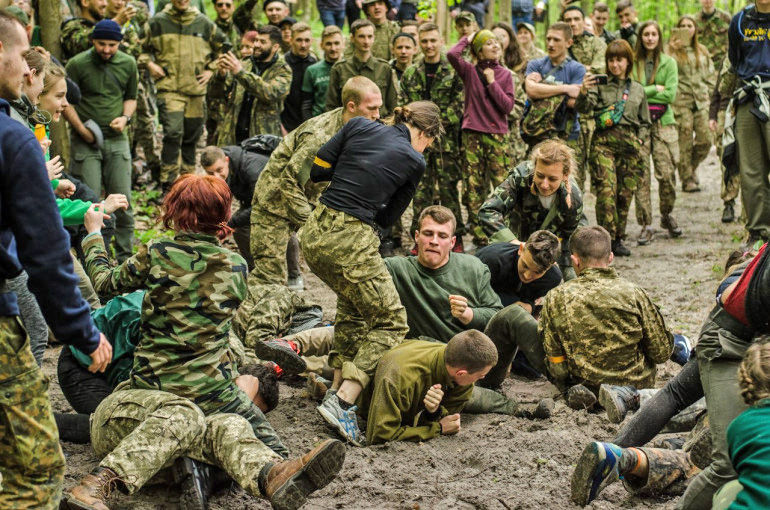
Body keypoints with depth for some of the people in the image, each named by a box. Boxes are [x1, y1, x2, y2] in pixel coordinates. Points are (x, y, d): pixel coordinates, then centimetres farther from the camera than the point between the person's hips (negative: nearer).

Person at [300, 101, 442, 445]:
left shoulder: (359, 126, 9)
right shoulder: (414, 161, 1)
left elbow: (317, 169, 9)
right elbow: (387, 218, 9)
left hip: (314, 232, 6)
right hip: (351, 242, -6)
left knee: (353, 304, 30)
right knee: (390, 323, 7)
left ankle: (339, 387, 27)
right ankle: (342, 403, -8)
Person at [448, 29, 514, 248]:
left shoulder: (505, 75, 7)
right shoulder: (470, 71, 3)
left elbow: (508, 106, -3)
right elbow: (452, 54, -16)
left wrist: (492, 82, -7)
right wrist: (466, 39, 0)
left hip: (498, 136, 0)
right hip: (472, 136, 0)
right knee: (473, 189, 2)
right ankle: (479, 237, 9)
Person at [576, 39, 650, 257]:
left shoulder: (638, 89, 16)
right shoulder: (600, 85, 6)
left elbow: (645, 122, 22)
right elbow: (584, 108, -8)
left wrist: (640, 139, 6)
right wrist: (584, 91, -27)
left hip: (630, 143, 3)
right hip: (604, 141, -3)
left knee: (625, 193, 3)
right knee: (606, 190, -17)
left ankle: (618, 239, 11)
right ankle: (608, 238, -16)